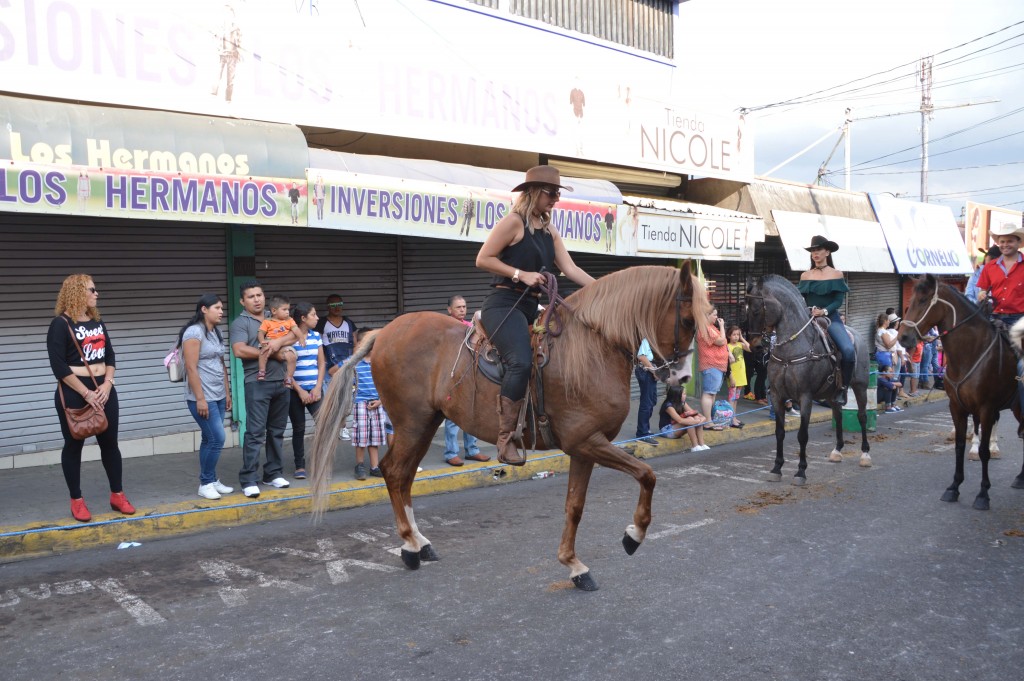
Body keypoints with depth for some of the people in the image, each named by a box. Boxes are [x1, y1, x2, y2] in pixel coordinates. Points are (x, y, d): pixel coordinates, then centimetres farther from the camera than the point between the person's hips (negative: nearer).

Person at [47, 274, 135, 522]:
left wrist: (107, 384, -6)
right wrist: (86, 393, -18)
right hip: (73, 393, -6)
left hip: (104, 390, 6)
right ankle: (77, 500, 15)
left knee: (110, 442, 8)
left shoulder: (97, 322, 10)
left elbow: (110, 356, 10)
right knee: (74, 445, 5)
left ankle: (117, 495, 18)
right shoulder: (61, 324, -9)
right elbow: (59, 366, -15)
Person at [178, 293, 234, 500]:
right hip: (203, 397, -8)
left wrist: (227, 393, 16)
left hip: (218, 396, 8)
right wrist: (200, 399, -20)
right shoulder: (194, 332, -12)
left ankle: (210, 480, 17)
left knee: (210, 439, 11)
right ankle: (206, 483, 2)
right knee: (217, 438, -10)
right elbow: (191, 368, -17)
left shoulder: (216, 333, 13)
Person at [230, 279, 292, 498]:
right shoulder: (240, 323, -1)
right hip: (258, 384, -6)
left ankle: (273, 474, 21)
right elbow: (239, 350, -16)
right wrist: (268, 353, -10)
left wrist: (280, 342, -12)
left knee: (277, 431, 11)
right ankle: (249, 480, -4)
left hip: (281, 383, 6)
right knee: (255, 433, -7)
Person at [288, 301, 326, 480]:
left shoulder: (316, 336, 7)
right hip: (295, 391, -3)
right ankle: (300, 466, 17)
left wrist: (318, 388, -4)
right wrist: (300, 391, -12)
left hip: (314, 390, 3)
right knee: (298, 429, 5)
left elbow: (321, 364, 8)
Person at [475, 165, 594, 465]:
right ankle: (506, 439, -25)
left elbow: (570, 269, 11)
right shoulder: (513, 222, -6)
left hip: (532, 308, 10)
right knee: (521, 362, -29)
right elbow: (482, 259, -9)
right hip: (504, 304, -9)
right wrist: (521, 274, -16)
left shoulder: (550, 231, 17)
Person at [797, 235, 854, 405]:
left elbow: (839, 300, -2)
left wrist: (825, 311, -18)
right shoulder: (805, 276, 11)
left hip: (831, 317, -2)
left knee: (848, 350, -25)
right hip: (808, 318, 2)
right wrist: (811, 309, -12)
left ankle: (843, 388, -8)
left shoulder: (836, 274, 5)